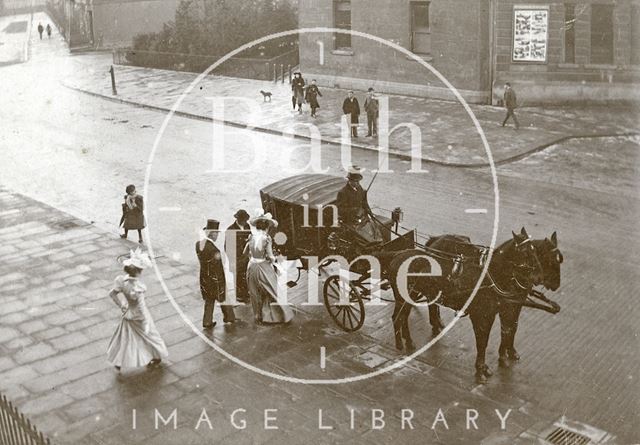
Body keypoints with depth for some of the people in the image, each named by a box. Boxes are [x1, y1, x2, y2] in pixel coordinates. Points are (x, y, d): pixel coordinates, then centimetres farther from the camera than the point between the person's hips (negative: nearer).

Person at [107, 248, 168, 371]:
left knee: (124, 337, 23)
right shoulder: (138, 287, -35)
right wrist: (146, 323, -17)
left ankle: (118, 362, 32)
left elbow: (112, 294, -4)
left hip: (128, 314, 5)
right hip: (139, 315, -5)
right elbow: (141, 306, -28)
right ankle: (156, 357, 40)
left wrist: (121, 304, 11)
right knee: (148, 334, 19)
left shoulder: (122, 280, -17)